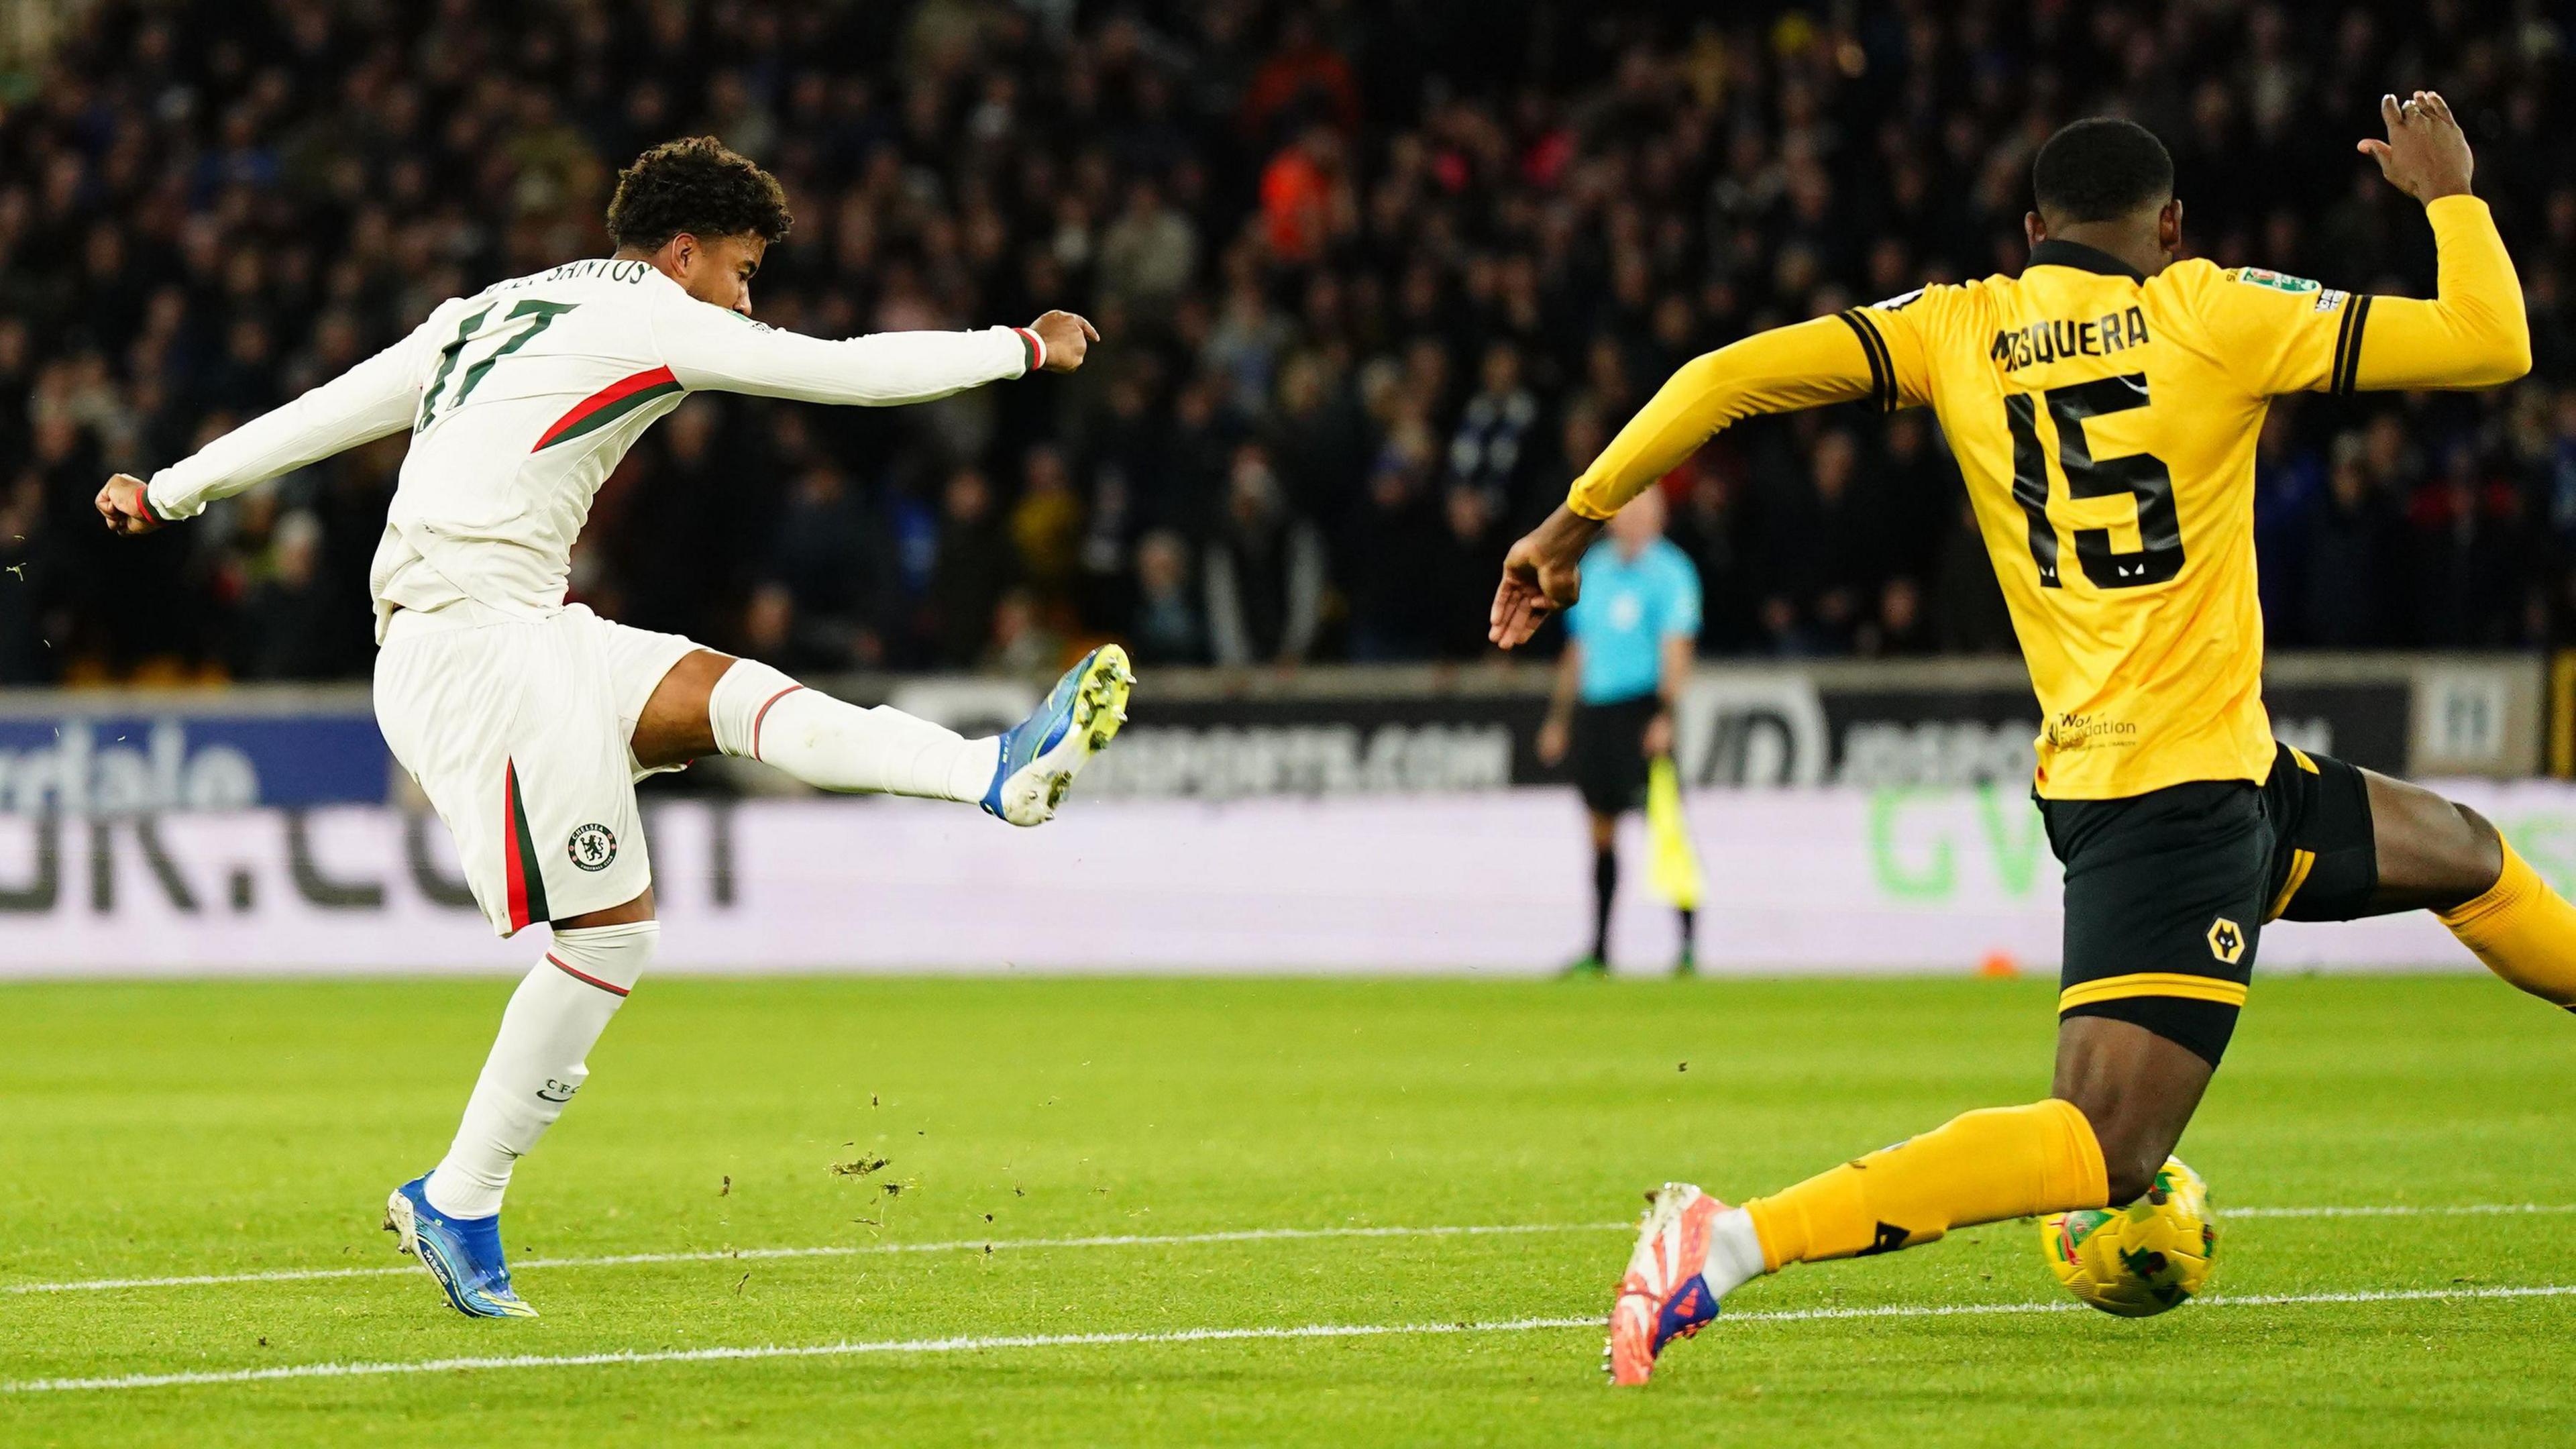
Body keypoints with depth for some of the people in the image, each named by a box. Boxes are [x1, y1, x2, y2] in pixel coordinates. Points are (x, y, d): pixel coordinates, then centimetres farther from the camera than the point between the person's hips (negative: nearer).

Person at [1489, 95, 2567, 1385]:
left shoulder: (1961, 332, 6)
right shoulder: (2208, 313, -6)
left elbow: (1735, 374, -4)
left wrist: (1578, 516, 5)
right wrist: (2447, 190, 12)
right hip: (2176, 787, -8)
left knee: (2461, 853, 28)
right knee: (2102, 1146, -16)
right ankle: (1729, 1243, -28)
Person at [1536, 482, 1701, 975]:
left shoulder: (1671, 571, -3)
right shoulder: (1593, 567, 15)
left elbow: (1676, 648, -11)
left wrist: (1666, 716, -22)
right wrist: (1560, 717, 19)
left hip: (1642, 709, -6)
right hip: (1593, 708, 6)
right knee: (1601, 830, 8)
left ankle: (1687, 941, -11)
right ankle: (1599, 949, 13)